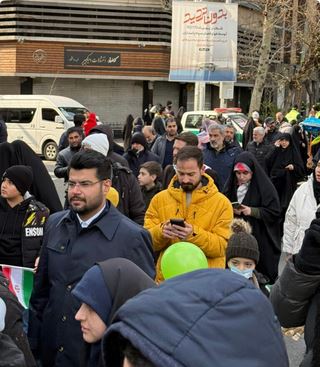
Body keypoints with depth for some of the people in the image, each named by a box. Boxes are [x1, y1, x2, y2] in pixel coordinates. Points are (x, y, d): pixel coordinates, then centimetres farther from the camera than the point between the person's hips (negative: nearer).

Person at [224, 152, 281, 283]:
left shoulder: (265, 187, -10)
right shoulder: (232, 185, 3)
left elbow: (274, 212, -10)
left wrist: (251, 211, -18)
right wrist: (232, 210, -7)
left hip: (260, 239, -3)